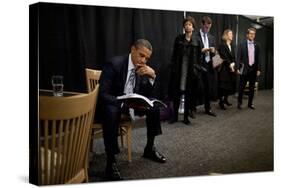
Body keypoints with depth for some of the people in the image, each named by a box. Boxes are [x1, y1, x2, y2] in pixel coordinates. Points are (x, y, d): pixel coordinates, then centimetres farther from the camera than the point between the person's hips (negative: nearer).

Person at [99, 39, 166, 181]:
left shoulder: (143, 68, -2)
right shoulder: (115, 64, -22)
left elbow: (147, 95, -2)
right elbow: (103, 94, -26)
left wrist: (152, 76, -18)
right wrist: (123, 103, -42)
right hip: (112, 102, -6)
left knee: (154, 106, -11)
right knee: (112, 113, -38)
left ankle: (149, 149, 7)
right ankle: (111, 162, -30)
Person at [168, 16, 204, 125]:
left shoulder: (196, 41, 4)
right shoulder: (178, 39, 4)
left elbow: (198, 57, 4)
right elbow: (174, 55, 4)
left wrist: (197, 70, -2)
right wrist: (173, 68, -3)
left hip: (191, 71, 0)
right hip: (178, 70, 0)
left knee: (189, 94, 5)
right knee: (177, 93, 1)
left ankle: (186, 117, 15)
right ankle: (174, 115, 14)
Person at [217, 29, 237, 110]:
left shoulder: (232, 46, 16)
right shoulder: (222, 45, -7)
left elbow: (234, 57, 12)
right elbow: (224, 57, -13)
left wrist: (233, 64, -3)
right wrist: (230, 65, -13)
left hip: (232, 68, 7)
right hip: (224, 68, -7)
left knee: (230, 85, 5)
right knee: (223, 85, -6)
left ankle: (226, 99, 19)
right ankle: (221, 101, 1)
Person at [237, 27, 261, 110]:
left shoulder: (256, 45, 6)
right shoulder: (242, 44, -2)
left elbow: (258, 58, 6)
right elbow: (238, 57, -3)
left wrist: (258, 69, 2)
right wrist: (238, 68, -10)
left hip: (253, 69, 3)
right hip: (244, 68, -3)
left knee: (252, 87, 8)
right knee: (241, 87, 2)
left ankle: (250, 103, 16)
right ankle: (239, 103, 13)